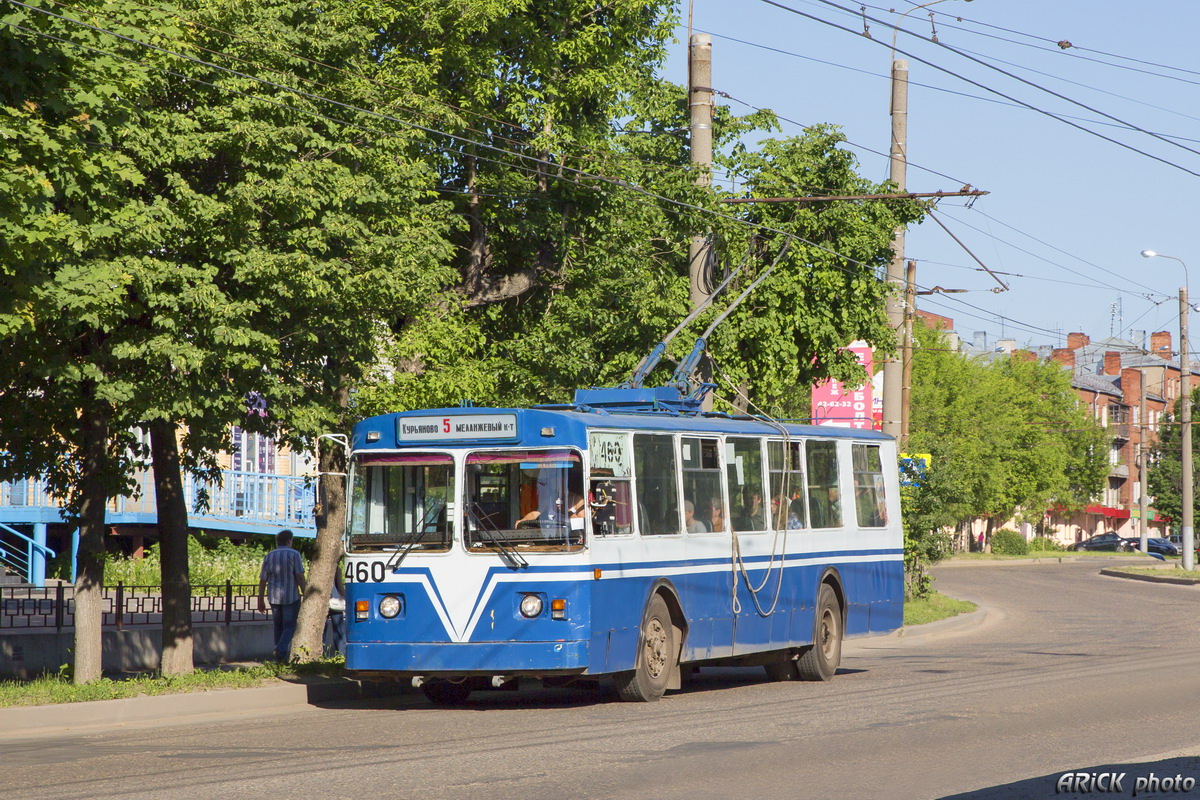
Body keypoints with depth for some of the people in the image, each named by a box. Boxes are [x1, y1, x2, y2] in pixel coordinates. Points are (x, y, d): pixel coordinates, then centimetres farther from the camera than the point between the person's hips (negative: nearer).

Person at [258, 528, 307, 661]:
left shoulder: (269, 556, 7)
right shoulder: (294, 554, -5)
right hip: (291, 597, -4)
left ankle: (281, 656, 13)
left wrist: (261, 601, 11)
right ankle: (282, 649, -23)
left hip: (274, 598, 4)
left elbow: (262, 580, 6)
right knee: (289, 626, 0)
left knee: (278, 627, 12)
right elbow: (300, 577, -10)